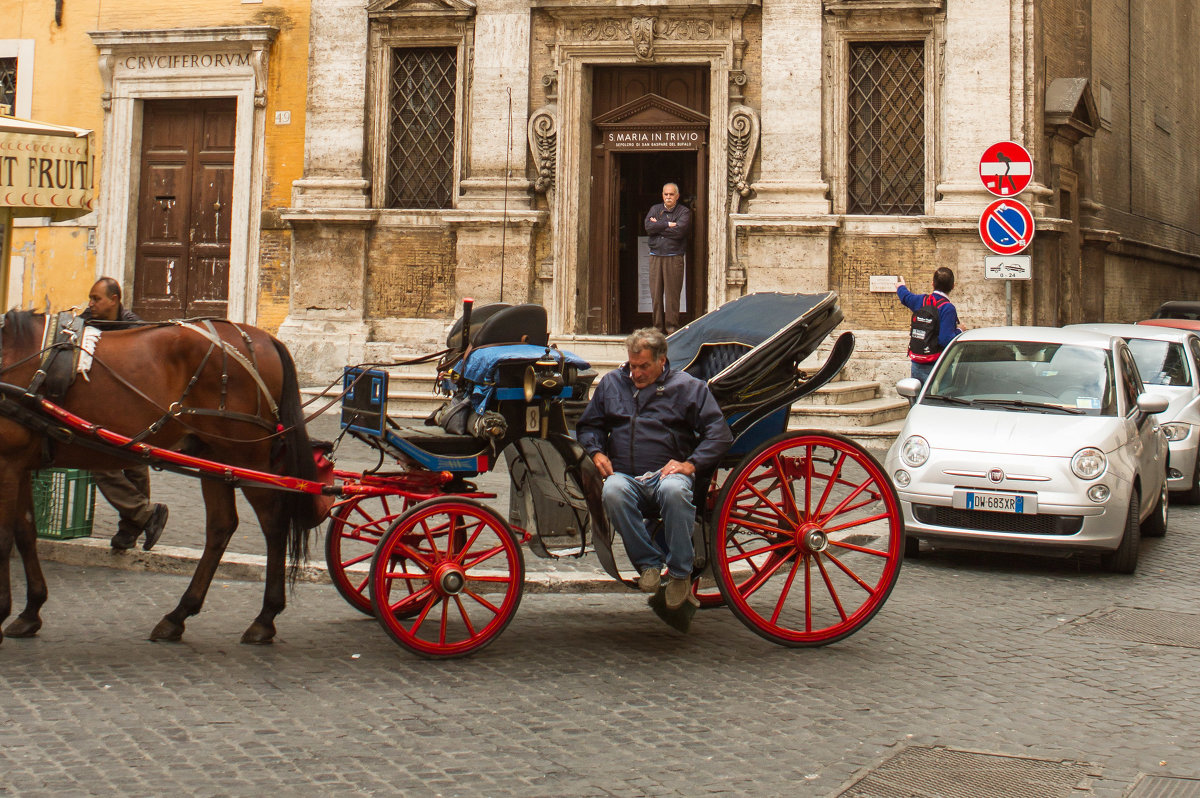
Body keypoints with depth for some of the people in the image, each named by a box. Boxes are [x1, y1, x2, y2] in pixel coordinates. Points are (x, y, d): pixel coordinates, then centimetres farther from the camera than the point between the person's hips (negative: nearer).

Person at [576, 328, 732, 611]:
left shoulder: (687, 387, 11)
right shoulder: (612, 383, 20)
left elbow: (719, 433, 4)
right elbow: (588, 425, 28)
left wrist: (691, 464, -11)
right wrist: (596, 452, 6)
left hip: (667, 473, -2)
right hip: (624, 475, 2)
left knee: (675, 490, -40)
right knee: (612, 492, -36)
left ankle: (680, 572, -21)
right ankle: (648, 563, -20)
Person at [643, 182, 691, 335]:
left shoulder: (684, 212, 5)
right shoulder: (655, 209, 15)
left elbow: (679, 231, -12)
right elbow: (648, 227, -2)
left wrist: (658, 226, -4)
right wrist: (668, 224, -8)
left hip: (674, 257, -3)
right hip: (655, 256, 3)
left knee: (672, 293, -5)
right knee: (655, 292, 1)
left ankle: (671, 325, 1)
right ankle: (658, 326, 8)